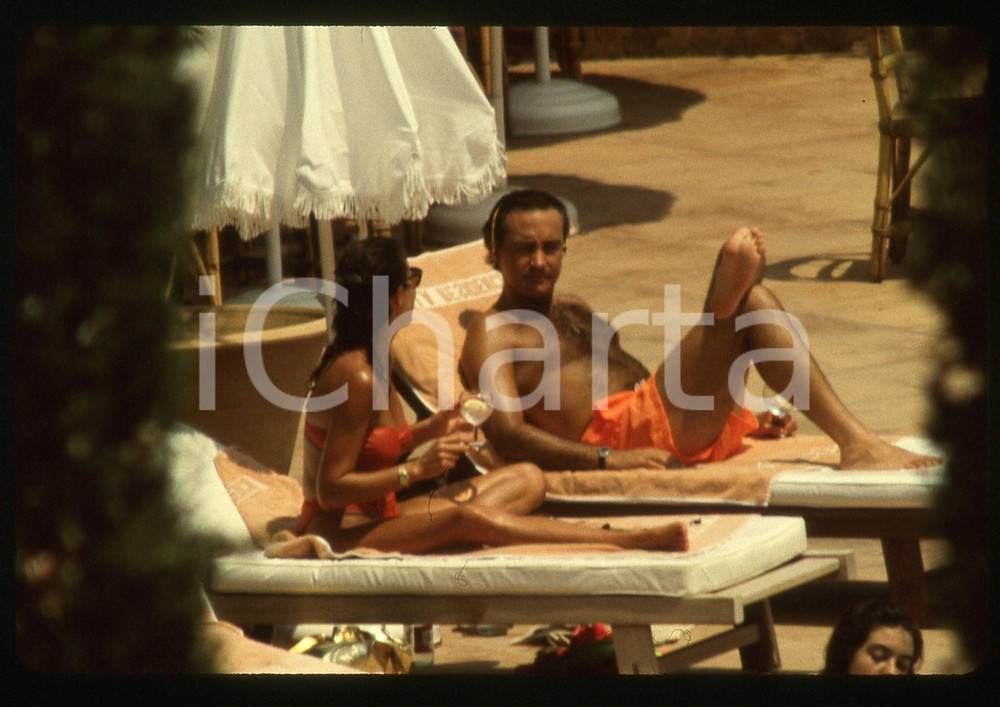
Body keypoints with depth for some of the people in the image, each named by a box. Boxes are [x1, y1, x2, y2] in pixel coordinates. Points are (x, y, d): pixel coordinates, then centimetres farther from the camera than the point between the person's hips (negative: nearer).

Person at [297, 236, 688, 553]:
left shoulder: (369, 360, 10)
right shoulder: (356, 376, -20)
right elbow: (331, 489, -22)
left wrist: (426, 430, 6)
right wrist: (418, 469, -21)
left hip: (377, 516, 11)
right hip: (339, 533, -11)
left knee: (526, 480, 3)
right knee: (466, 518, -34)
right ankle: (629, 542, -39)